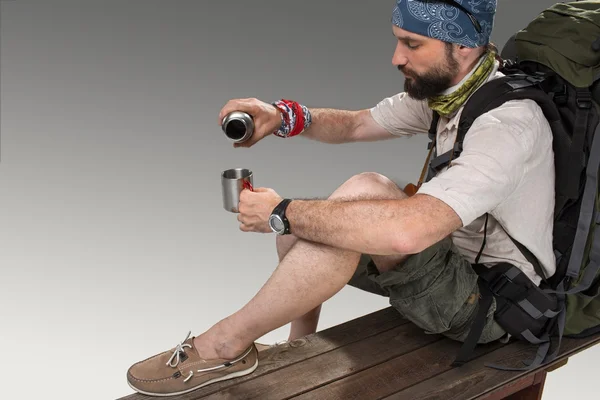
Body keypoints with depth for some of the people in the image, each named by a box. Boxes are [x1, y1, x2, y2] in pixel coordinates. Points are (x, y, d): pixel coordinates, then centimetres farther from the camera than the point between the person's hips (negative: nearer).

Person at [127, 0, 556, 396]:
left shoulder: (508, 121, -29)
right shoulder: (443, 86, 0)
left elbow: (407, 231, -42)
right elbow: (356, 124, 12)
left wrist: (281, 213, -30)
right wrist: (284, 116, -9)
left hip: (493, 303, -9)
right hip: (455, 258, 9)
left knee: (366, 190, -32)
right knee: (297, 231, 5)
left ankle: (228, 344, -19)